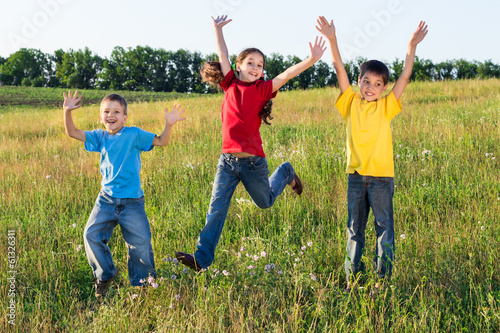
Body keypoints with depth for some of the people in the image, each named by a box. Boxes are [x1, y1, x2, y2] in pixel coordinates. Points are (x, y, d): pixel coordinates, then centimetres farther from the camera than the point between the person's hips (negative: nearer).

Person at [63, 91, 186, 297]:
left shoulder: (134, 135, -3)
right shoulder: (100, 137, 7)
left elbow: (161, 141, -3)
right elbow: (73, 133, 5)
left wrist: (169, 125, -22)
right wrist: (67, 112, -12)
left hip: (132, 202, -3)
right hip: (106, 199, 3)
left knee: (141, 245, -2)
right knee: (92, 235, -8)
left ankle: (141, 284, 17)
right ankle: (105, 274, 15)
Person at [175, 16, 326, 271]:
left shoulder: (263, 89, -1)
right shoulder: (230, 85, 6)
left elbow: (287, 75, -13)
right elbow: (223, 56, 8)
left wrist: (311, 60, -24)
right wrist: (218, 30, 7)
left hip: (253, 161, -1)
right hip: (227, 160, 1)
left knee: (264, 202, 21)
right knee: (216, 209, -3)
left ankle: (285, 173, 48)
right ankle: (202, 258, 0)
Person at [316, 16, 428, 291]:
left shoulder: (386, 107, 0)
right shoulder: (351, 103, 3)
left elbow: (405, 76, -8)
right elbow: (340, 70, -5)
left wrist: (412, 47, -18)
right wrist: (331, 39, -14)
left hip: (381, 176, -2)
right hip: (356, 176, 2)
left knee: (384, 227, 2)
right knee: (354, 228, 10)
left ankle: (383, 277, 9)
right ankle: (352, 276, 19)